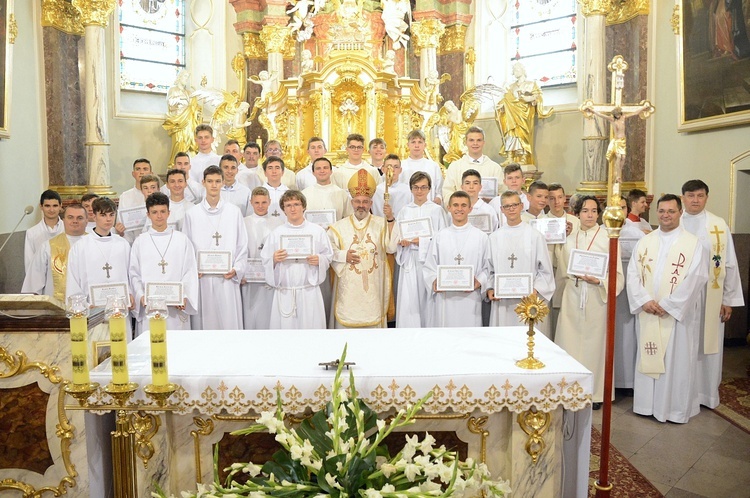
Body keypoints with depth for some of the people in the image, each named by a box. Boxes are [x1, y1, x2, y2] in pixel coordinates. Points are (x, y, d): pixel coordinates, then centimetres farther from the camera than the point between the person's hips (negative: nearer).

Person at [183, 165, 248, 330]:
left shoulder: (234, 212, 6)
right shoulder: (192, 214, 7)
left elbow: (242, 246, 7)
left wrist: (236, 269, -6)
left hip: (227, 280, 0)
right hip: (201, 280, 1)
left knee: (230, 324, 0)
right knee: (203, 324, 3)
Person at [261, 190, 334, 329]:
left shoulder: (317, 231, 5)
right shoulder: (276, 233, 6)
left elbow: (328, 256, 8)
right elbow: (265, 260, 8)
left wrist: (319, 260, -11)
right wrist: (274, 260, -13)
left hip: (310, 291, 0)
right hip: (284, 292, 1)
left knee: (310, 324, -1)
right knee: (285, 325, 0)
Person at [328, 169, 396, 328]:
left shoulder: (381, 224, 6)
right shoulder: (339, 227, 7)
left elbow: (391, 248, -9)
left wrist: (390, 221, -14)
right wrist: (343, 255, -12)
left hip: (373, 287, 0)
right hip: (348, 287, 0)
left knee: (373, 319, 3)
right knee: (346, 321, 1)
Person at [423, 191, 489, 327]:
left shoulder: (481, 236, 7)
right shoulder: (440, 237, 8)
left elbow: (488, 267, 4)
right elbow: (429, 267, 7)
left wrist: (479, 282, -13)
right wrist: (434, 282, -11)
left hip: (470, 297, 0)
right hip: (444, 297, 1)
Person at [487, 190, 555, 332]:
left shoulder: (535, 235, 3)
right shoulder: (495, 237, 8)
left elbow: (545, 270, 3)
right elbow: (489, 269, 11)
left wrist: (536, 289, -9)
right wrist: (489, 289, -3)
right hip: (501, 301, 2)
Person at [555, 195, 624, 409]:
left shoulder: (608, 237, -2)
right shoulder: (570, 239, 12)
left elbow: (617, 273, -5)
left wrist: (599, 280, -19)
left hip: (597, 297, -3)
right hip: (573, 297, 4)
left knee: (594, 343, 1)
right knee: (570, 342, 2)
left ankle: (595, 393, 14)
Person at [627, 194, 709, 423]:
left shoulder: (693, 243, -2)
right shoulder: (644, 242, 8)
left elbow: (695, 279, -11)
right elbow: (633, 274, 2)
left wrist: (667, 305, -16)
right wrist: (644, 300, -13)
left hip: (678, 314, -3)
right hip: (647, 313, 3)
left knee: (677, 361, 3)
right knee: (647, 358, 10)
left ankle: (676, 408, 17)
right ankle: (647, 404, 22)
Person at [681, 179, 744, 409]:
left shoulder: (719, 226, -1)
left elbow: (729, 264, 1)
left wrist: (728, 299, -1)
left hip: (709, 296, 0)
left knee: (707, 344, 8)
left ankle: (706, 391, 22)